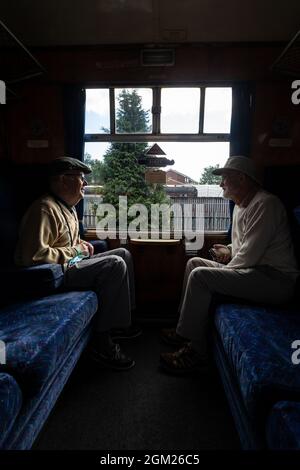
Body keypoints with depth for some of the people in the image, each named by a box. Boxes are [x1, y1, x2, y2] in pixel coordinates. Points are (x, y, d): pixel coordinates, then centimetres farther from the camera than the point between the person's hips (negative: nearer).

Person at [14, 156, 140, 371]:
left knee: (124, 254, 8)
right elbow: (33, 255, -29)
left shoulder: (68, 207, 14)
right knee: (115, 264, -25)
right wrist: (74, 251, -18)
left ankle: (119, 321, 13)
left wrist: (80, 244, 8)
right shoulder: (45, 208, -19)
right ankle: (102, 341, -16)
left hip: (72, 263, 11)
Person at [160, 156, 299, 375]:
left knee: (200, 276, -22)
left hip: (275, 279, -10)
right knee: (195, 263, 8)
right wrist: (230, 251, 4)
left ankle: (196, 353, -10)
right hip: (257, 270, 11)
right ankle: (186, 329, 12)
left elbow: (249, 255, -23)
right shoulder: (241, 206, 15)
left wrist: (225, 269, -7)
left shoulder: (265, 203, -17)